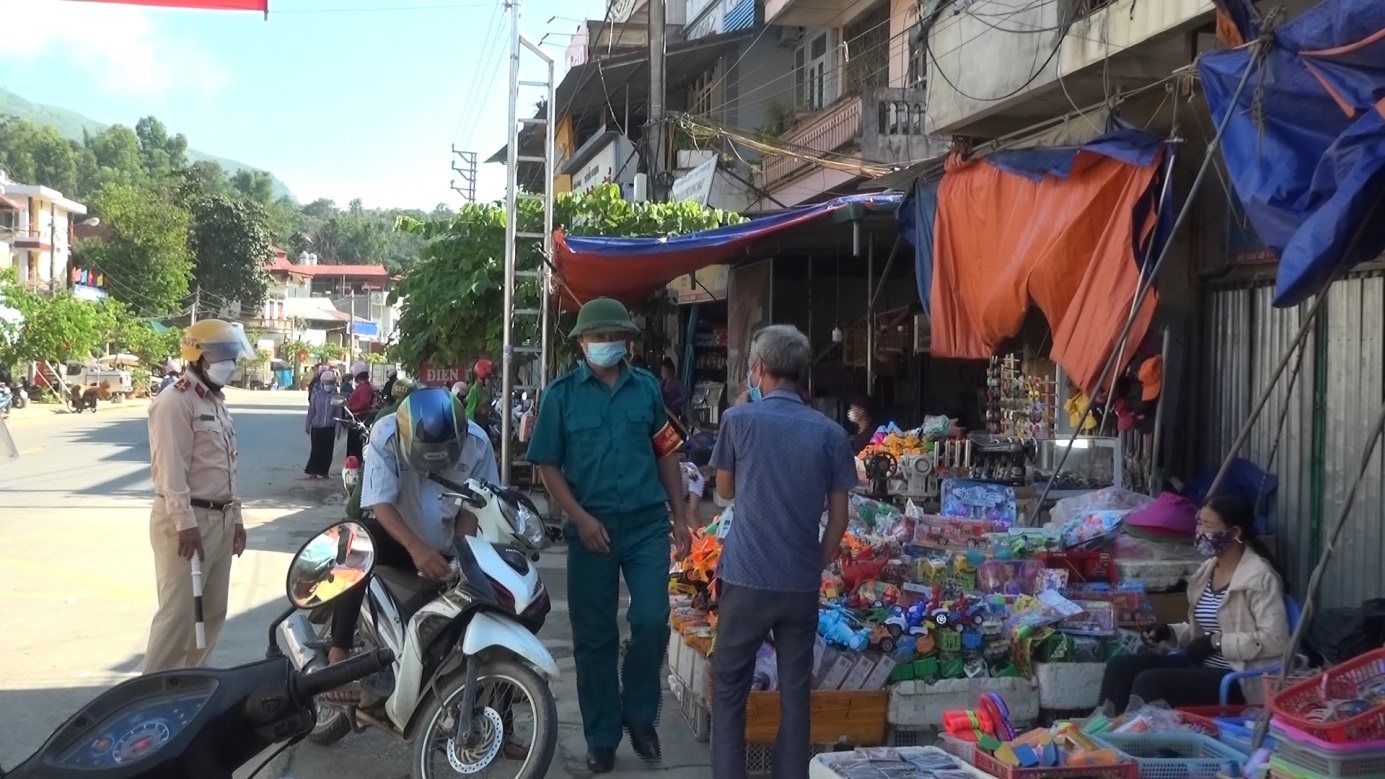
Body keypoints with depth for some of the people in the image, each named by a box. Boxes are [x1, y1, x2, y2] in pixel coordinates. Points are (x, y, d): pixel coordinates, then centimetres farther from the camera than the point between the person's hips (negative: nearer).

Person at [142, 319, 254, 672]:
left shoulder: (217, 401, 17)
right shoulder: (176, 401, -13)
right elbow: (170, 469, -20)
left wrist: (236, 517, 19)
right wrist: (186, 523, -24)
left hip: (220, 519, 10)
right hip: (186, 520, -10)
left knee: (213, 610, 14)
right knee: (179, 613, -8)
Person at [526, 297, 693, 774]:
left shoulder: (647, 387, 6)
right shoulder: (561, 393, -1)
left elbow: (666, 454, 11)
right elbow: (548, 465, -1)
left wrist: (680, 516, 8)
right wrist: (580, 518, -11)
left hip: (647, 524, 1)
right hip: (591, 527, -1)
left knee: (652, 622, -6)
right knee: (594, 637, 6)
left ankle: (639, 716, 19)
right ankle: (601, 737, 20)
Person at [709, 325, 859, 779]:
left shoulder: (739, 419, -4)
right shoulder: (830, 434, 0)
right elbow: (838, 518, 3)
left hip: (747, 578, -2)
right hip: (802, 583, 2)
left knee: (729, 691, 9)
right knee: (795, 692, 11)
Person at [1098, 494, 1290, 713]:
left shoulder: (1259, 577, -15)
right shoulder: (1210, 569, 12)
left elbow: (1274, 640, -24)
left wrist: (1216, 642, -21)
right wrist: (1170, 631, 4)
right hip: (1201, 663, 9)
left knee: (1148, 682, -26)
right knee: (1119, 667, -6)